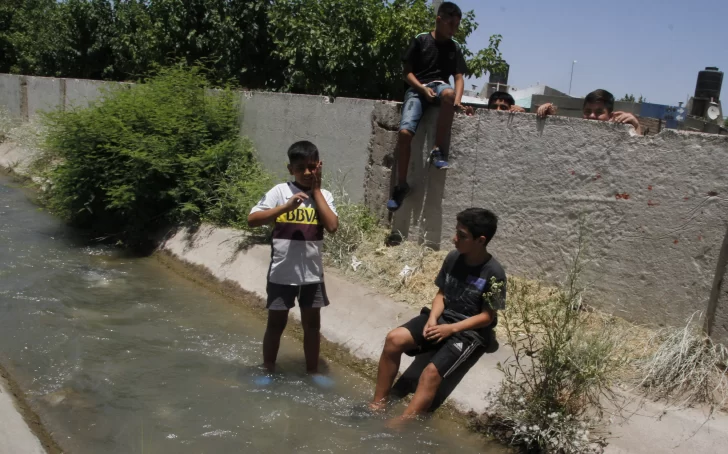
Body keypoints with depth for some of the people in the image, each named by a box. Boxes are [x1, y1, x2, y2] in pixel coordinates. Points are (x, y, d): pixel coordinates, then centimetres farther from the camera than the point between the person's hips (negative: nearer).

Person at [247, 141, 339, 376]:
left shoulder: (324, 195, 2)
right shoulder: (280, 191, -6)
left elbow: (332, 226, -14)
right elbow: (252, 220, -14)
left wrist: (316, 190, -9)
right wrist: (286, 206, -24)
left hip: (312, 273, 3)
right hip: (282, 273, -2)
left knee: (312, 324, 12)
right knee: (276, 323, 11)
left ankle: (312, 372, 28)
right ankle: (268, 370, 28)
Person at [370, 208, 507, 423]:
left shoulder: (494, 273, -16)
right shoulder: (453, 258, 0)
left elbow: (486, 316, -13)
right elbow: (441, 294, 8)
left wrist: (450, 329, -20)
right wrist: (433, 318, -10)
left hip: (470, 332, -5)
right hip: (442, 318, 6)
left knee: (431, 372, -27)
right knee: (394, 339, -17)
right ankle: (378, 405, -7)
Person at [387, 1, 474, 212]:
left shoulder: (455, 47, 10)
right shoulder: (421, 40, 2)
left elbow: (459, 78, 4)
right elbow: (407, 72, 2)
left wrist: (457, 101, -15)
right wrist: (423, 89, -15)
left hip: (439, 86, 2)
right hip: (417, 88, -1)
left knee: (448, 93, -39)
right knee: (405, 132, -25)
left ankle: (437, 151, -28)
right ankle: (401, 185, -12)